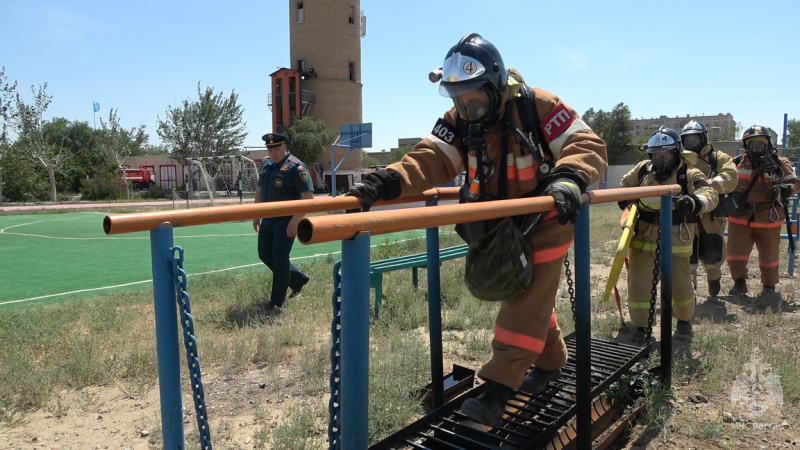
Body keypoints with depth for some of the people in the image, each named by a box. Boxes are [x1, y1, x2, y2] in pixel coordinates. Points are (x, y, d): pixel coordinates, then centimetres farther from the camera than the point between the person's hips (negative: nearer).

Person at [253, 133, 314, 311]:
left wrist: (295, 220, -24)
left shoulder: (296, 167, -15)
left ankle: (277, 301, 10)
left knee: (279, 257, -5)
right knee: (264, 254, 13)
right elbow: (260, 190, 20)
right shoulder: (266, 164, 10)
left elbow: (308, 196, -21)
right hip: (268, 218, 8)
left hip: (286, 220, -8)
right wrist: (256, 215, 16)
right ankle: (298, 279, 30)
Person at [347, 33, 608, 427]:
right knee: (522, 293, 16)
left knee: (529, 298, -11)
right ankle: (551, 361, 38)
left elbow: (587, 145, -27)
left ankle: (497, 391, -10)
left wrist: (569, 178, -49)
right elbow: (431, 159, -26)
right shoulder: (459, 120, -12)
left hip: (546, 217, -5)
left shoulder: (538, 107, -24)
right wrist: (390, 180, -46)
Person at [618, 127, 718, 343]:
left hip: (675, 241, -2)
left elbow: (710, 194, -20)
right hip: (643, 238, 2)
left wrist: (696, 202, -43)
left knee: (680, 284, 11)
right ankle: (640, 326, 16)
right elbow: (625, 184, 22)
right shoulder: (642, 169, 4)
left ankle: (685, 319, 39)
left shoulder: (689, 173, -7)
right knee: (638, 283, 1)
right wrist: (624, 197, 0)